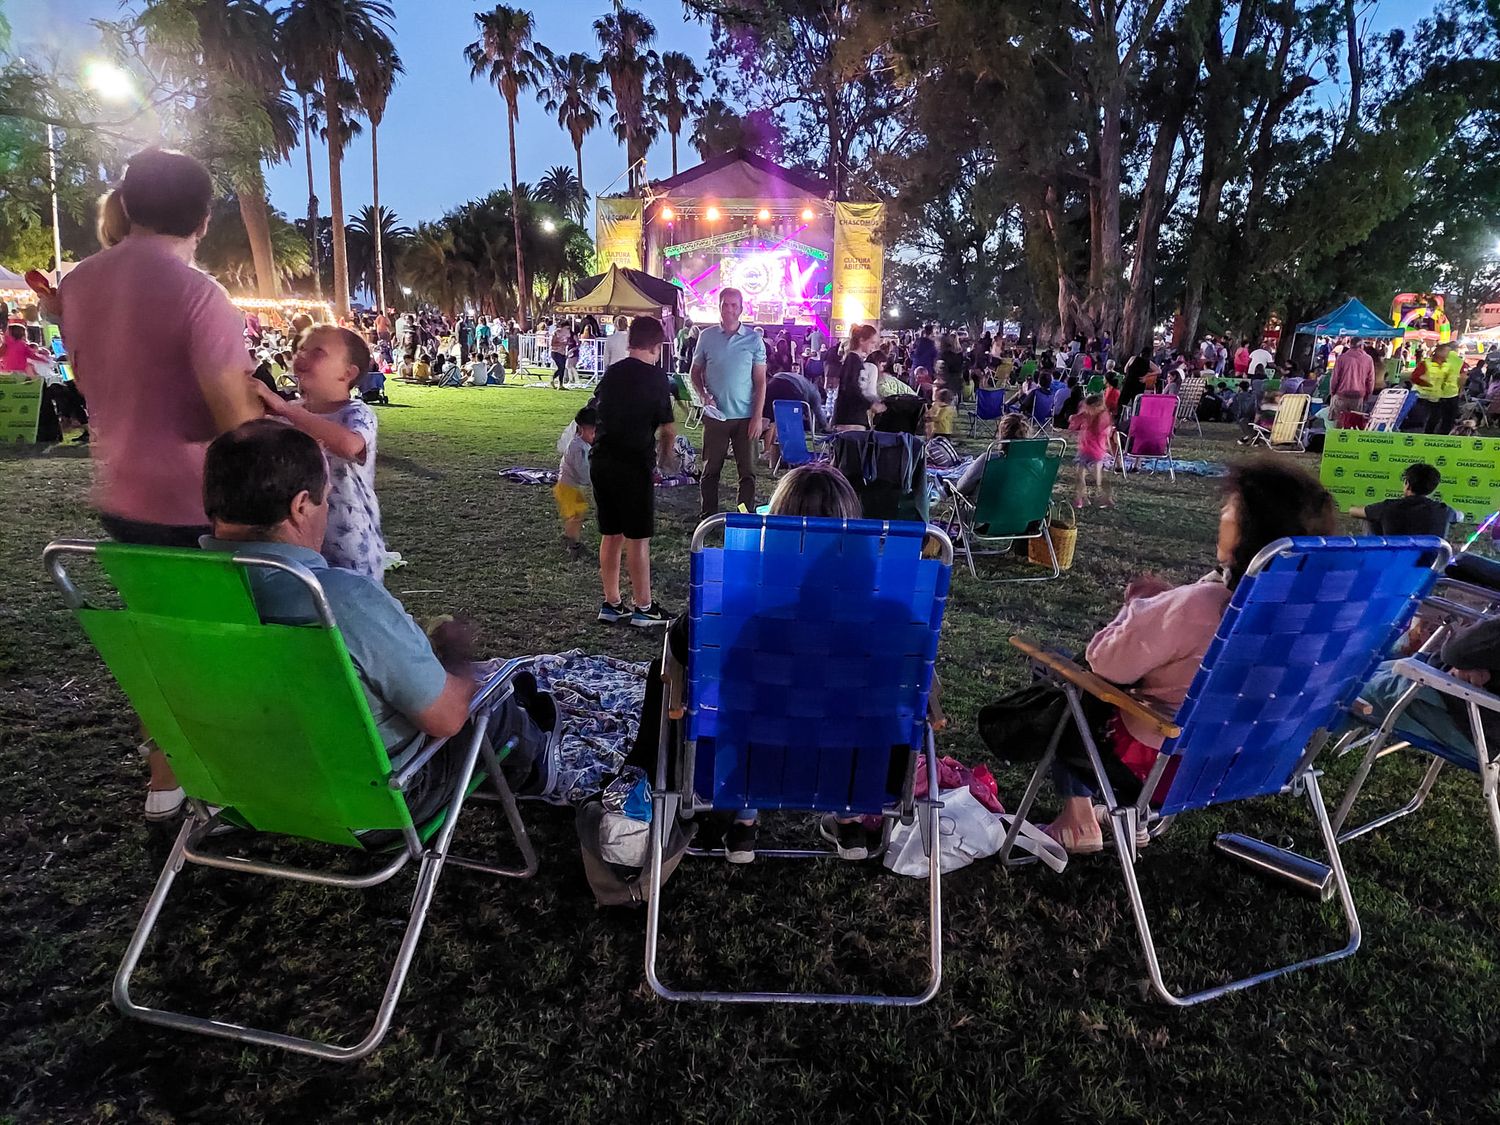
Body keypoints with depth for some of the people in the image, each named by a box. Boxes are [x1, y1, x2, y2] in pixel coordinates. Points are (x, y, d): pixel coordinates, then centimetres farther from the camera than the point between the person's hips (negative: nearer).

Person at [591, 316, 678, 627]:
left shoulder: (611, 373, 12)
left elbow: (599, 412, 18)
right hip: (633, 464, -6)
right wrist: (665, 457, 15)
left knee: (610, 535, 13)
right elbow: (667, 428, -3)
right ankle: (644, 608, 10)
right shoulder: (655, 377, -5)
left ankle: (611, 604, 21)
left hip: (601, 461, 6)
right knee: (637, 538, 2)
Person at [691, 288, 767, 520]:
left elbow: (760, 381, 1)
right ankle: (707, 516, 19)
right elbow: (695, 372, 12)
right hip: (715, 415, 1)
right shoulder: (706, 336, 4)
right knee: (710, 469, 7)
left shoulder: (754, 339, 1)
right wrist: (703, 394, -7)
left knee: (747, 471, 2)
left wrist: (758, 416, -6)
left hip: (745, 416, -1)